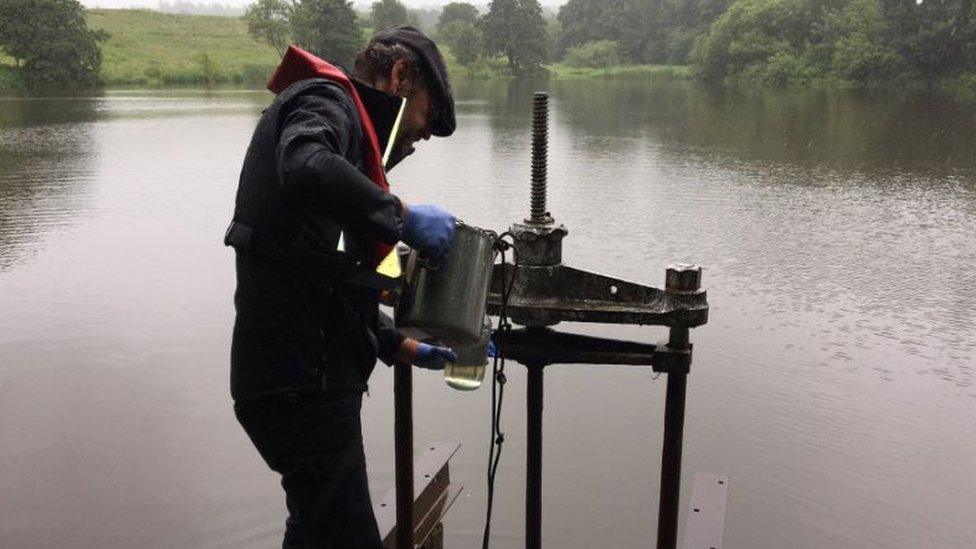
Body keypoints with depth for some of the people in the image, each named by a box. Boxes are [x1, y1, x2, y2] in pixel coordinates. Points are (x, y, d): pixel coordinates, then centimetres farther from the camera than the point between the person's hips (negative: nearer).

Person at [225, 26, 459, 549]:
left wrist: (408, 349, 22)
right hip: (302, 382, -11)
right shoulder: (325, 99, -6)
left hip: (304, 377, 11)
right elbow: (306, 169, -33)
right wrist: (403, 216, -21)